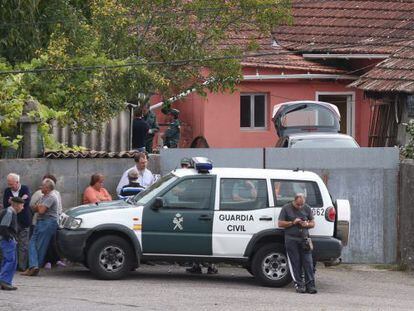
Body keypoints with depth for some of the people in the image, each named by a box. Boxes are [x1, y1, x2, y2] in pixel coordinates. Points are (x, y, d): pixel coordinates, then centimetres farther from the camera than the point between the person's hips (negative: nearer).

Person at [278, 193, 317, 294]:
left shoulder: (307, 208, 11)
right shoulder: (286, 208, 3)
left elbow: (312, 223, 17)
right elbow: (280, 223, 1)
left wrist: (306, 224, -6)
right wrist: (292, 223, -10)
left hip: (304, 238, 2)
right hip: (291, 239, -2)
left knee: (308, 262, -4)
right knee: (295, 263, -2)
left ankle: (310, 285, -4)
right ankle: (299, 285, 1)